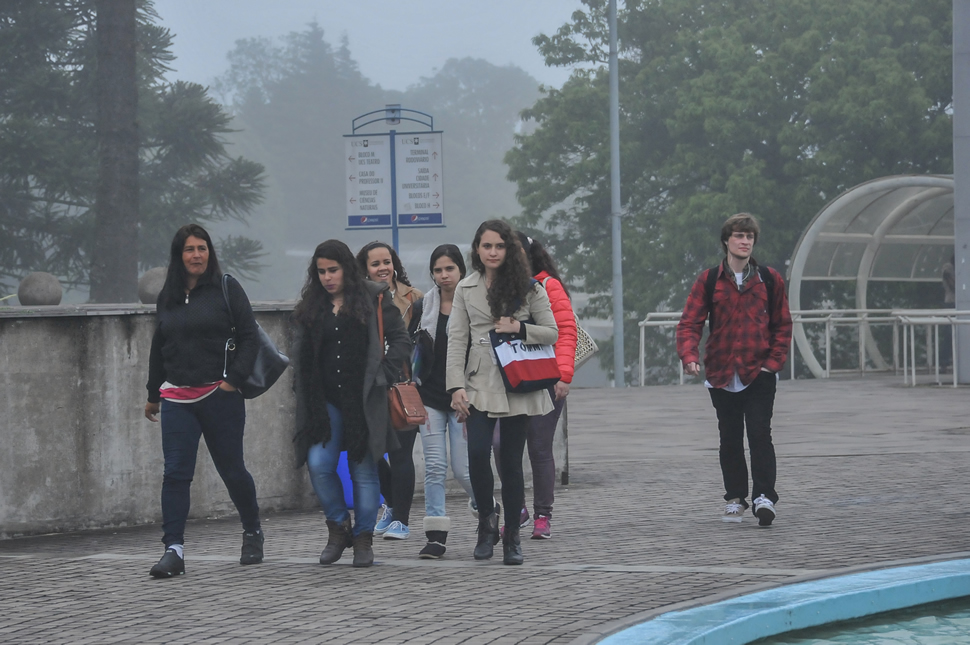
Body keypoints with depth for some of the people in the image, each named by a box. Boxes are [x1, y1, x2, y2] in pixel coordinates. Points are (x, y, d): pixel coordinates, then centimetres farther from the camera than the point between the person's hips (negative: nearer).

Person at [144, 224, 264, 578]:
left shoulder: (226, 288, -1)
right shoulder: (167, 297, 12)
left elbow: (249, 336, -3)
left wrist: (233, 379, -13)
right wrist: (153, 394, 23)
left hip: (220, 394, -3)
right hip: (177, 397, 3)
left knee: (232, 469, 7)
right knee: (175, 472, -7)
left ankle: (253, 533, 30)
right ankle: (173, 549, -8)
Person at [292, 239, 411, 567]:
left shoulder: (374, 299, 0)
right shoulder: (311, 305, 12)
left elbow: (401, 341, 1)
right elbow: (301, 352, 19)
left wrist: (382, 375, -7)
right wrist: (305, 390, 7)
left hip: (364, 401, -3)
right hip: (325, 401, 3)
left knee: (364, 470, 2)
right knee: (318, 465, -9)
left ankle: (363, 539, 13)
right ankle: (338, 526, 12)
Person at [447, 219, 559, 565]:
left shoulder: (529, 288, 5)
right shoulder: (466, 289, 9)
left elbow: (552, 333, 7)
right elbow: (457, 339, 5)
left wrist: (519, 328, -11)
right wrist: (456, 386, -5)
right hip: (479, 384, 1)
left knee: (511, 460, 1)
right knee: (477, 453, -15)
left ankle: (512, 536, 13)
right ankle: (486, 521, 8)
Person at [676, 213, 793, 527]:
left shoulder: (769, 279, 4)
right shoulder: (709, 280, 2)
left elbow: (783, 325, 9)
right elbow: (689, 323, -3)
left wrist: (774, 361, -3)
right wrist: (689, 356, -20)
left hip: (759, 374, -1)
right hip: (722, 373, 1)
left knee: (760, 433, -12)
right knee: (730, 439, 9)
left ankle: (764, 496, -13)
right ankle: (735, 498, 20)